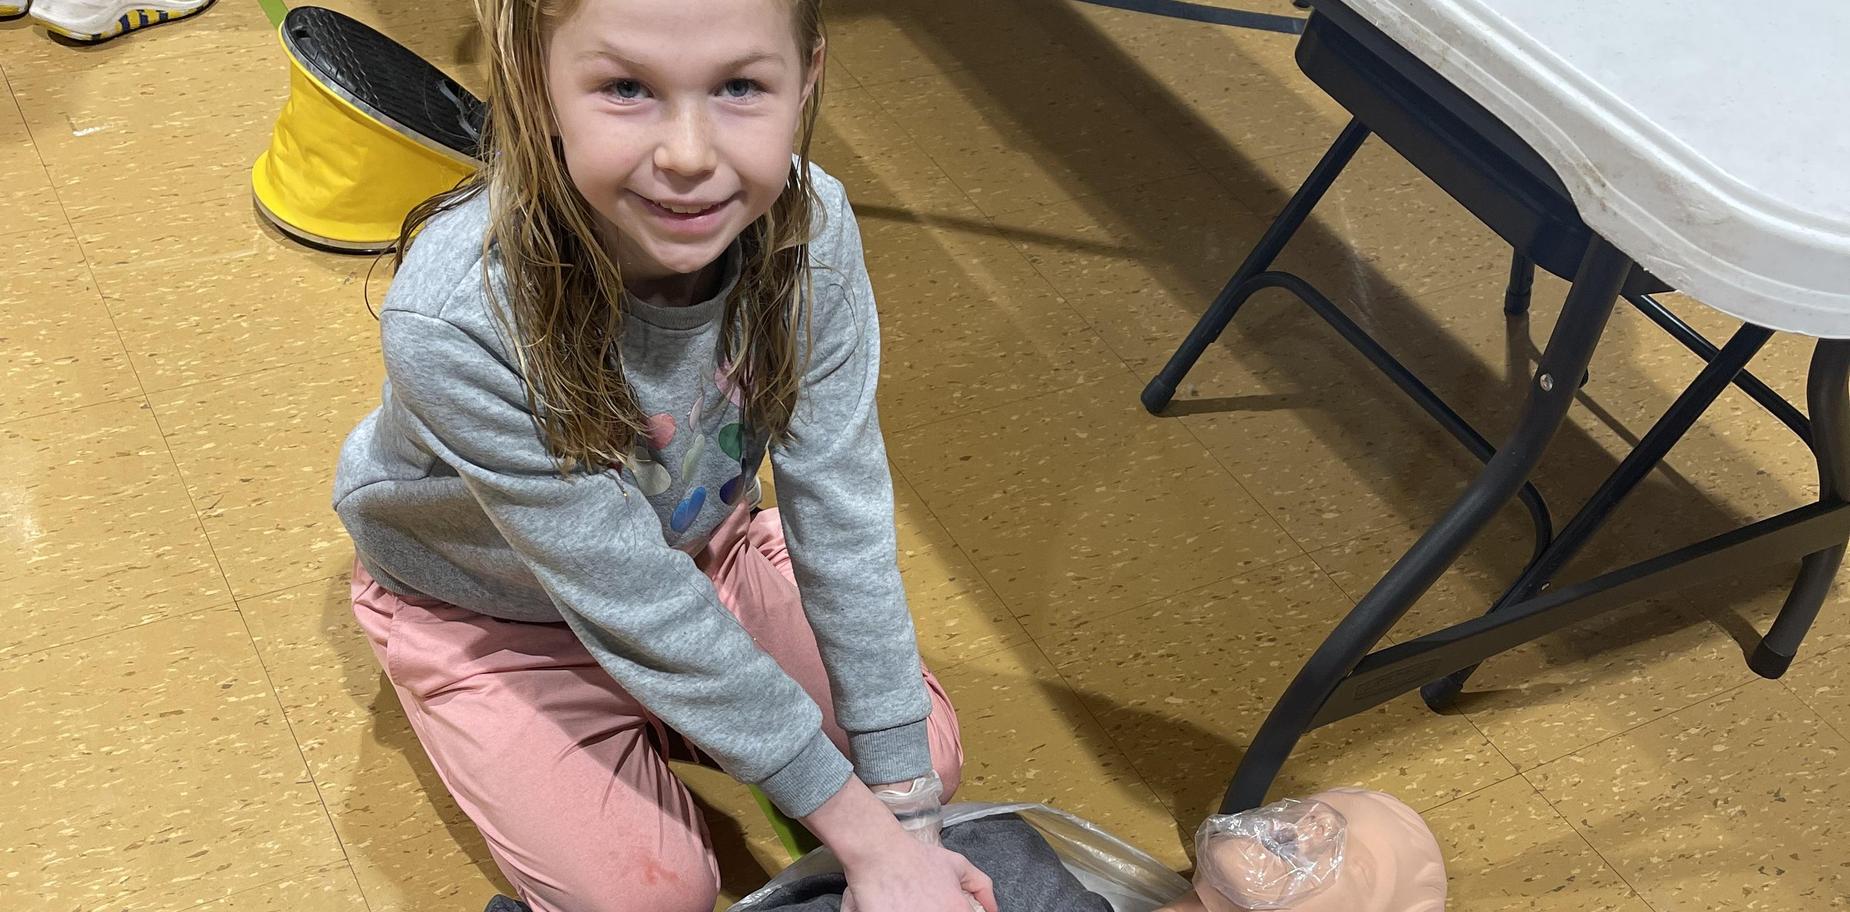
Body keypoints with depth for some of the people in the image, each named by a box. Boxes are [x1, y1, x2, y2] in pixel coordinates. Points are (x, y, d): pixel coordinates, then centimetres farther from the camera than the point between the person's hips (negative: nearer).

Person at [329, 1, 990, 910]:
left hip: (691, 546, 4)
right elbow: (635, 609, -33)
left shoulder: (806, 226, -29)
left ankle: (638, 717, 19)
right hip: (486, 610, -4)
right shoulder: (453, 322, -40)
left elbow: (843, 516, -21)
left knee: (928, 754, 0)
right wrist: (864, 837, -28)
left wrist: (904, 796, -20)